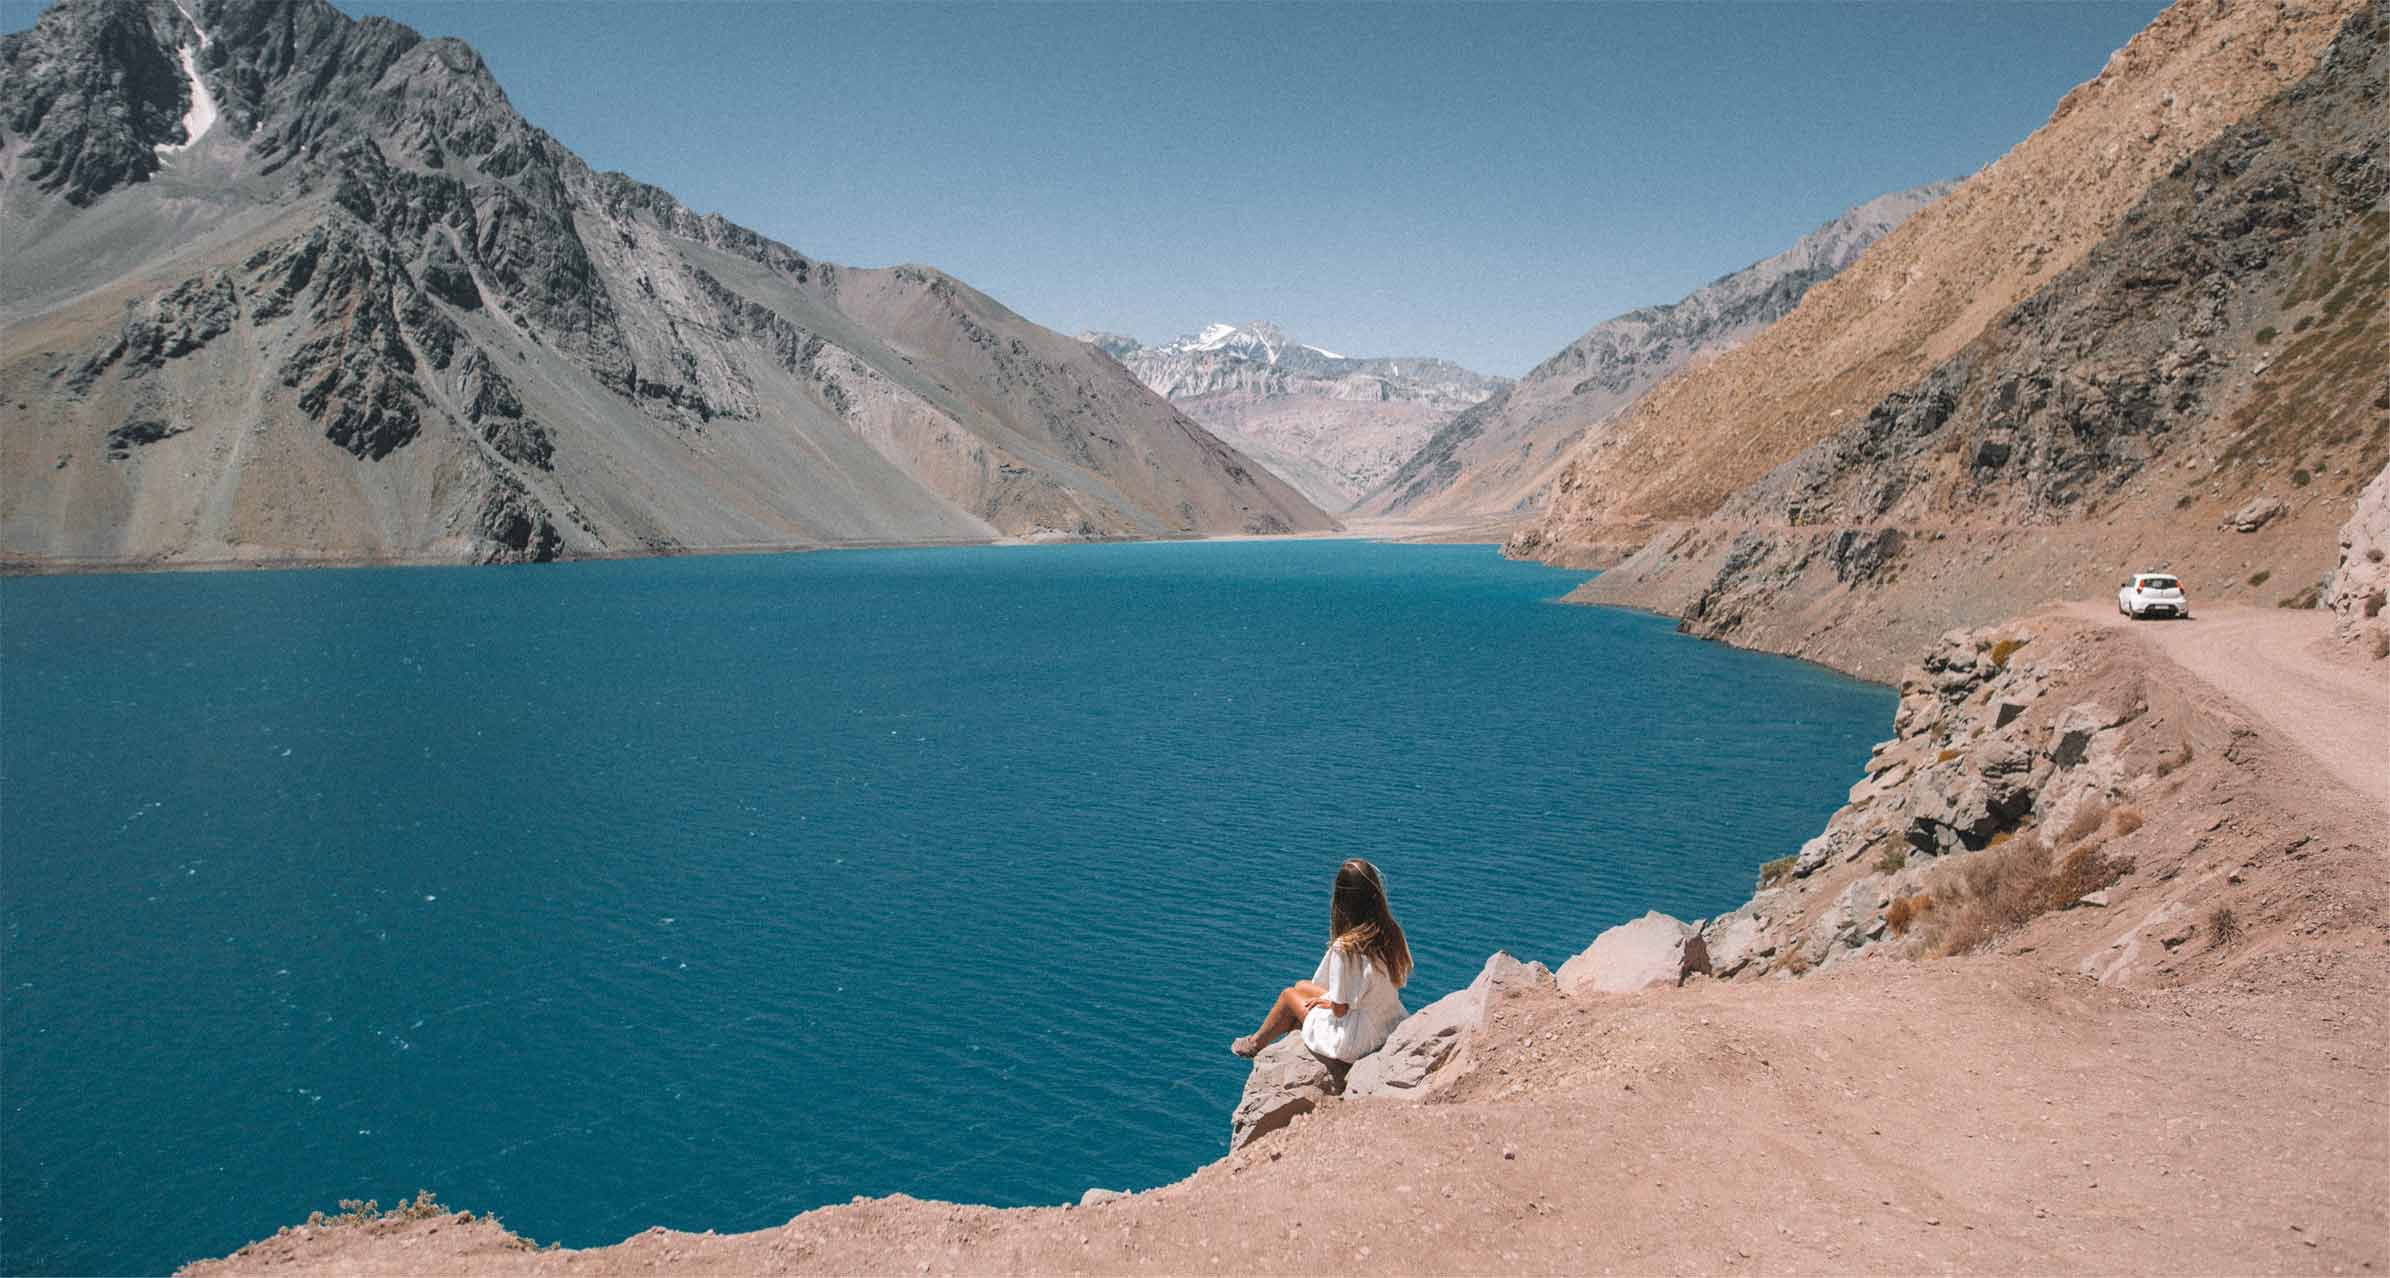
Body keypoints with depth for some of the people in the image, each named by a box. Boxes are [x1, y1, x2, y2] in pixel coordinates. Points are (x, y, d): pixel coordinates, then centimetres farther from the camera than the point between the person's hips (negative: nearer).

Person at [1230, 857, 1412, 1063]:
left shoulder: (1345, 947, -30)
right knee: (1301, 986, 22)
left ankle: (1256, 1044, 46)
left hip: (1354, 1043, -6)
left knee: (1289, 994, 19)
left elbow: (1340, 1009, -21)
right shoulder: (1392, 932, -10)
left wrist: (1327, 1002, 3)